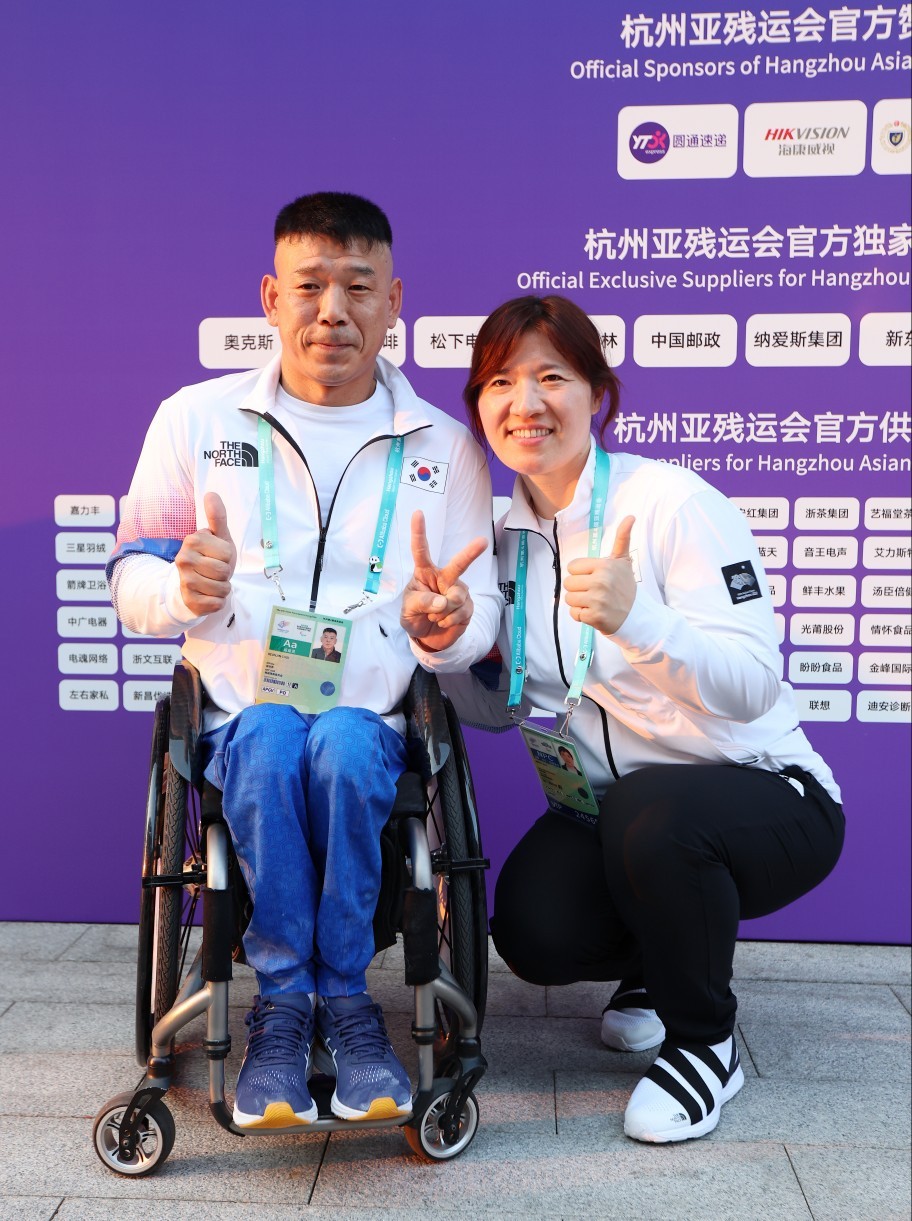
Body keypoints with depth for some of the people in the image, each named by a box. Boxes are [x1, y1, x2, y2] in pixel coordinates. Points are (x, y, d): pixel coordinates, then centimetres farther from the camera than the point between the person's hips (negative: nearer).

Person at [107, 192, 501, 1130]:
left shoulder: (445, 446, 8)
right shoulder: (196, 418, 7)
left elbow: (481, 616, 7)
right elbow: (131, 582, 7)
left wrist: (448, 624, -19)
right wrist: (186, 590, -18)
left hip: (373, 719, 0)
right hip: (239, 711, 0)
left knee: (342, 745, -33)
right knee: (269, 740, -33)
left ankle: (340, 997, -13)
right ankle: (285, 1002, -15)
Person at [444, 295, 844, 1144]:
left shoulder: (671, 502, -17)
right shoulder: (506, 536, 1)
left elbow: (752, 689, -25)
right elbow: (497, 708, 8)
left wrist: (636, 619, -42)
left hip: (763, 796, -4)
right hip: (615, 808, 5)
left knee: (649, 812, -36)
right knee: (533, 932, -21)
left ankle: (704, 1042, -4)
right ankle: (661, 963, 17)